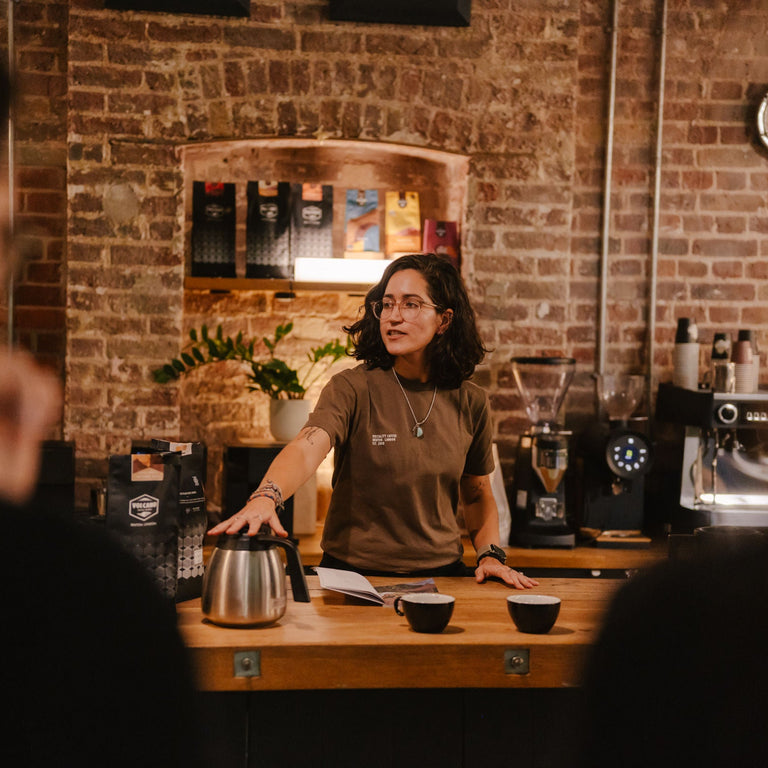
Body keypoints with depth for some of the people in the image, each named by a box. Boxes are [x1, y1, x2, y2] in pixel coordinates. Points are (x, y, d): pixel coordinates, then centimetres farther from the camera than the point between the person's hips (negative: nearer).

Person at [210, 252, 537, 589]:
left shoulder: (470, 403, 5)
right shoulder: (352, 388, -7)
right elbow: (307, 447, -27)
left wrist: (491, 554, 4)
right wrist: (266, 496, -46)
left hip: (441, 572, 2)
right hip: (354, 571, -2)